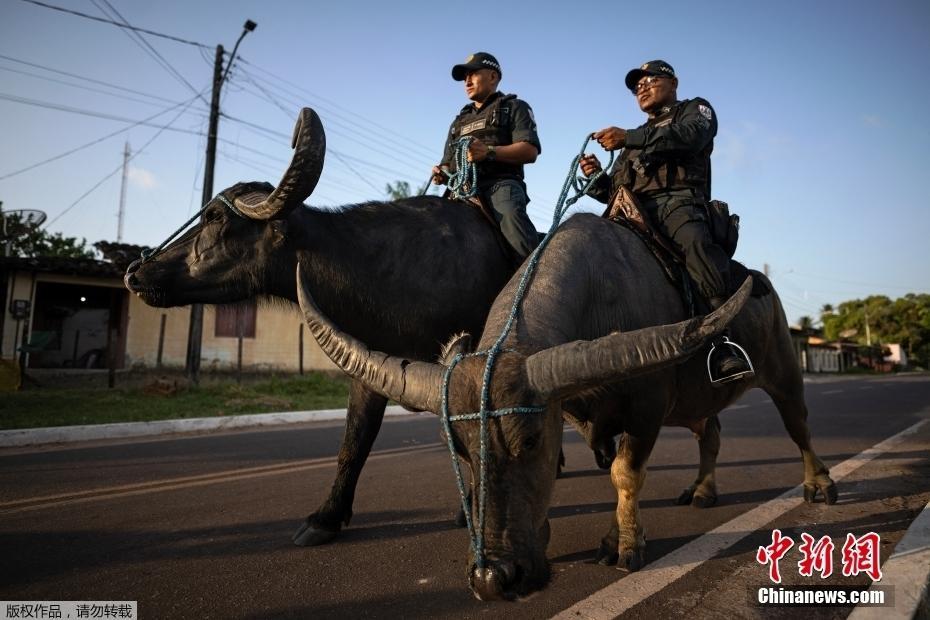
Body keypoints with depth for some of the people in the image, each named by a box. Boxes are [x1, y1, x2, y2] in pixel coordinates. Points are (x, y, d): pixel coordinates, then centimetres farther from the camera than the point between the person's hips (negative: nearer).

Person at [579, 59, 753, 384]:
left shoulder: (696, 110, 25)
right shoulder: (634, 143, 40)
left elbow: (689, 137, -3)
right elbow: (613, 191, 31)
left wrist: (628, 137, -10)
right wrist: (596, 177, 7)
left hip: (675, 200, -6)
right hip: (628, 211, 6)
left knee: (695, 242, -37)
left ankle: (723, 343, -45)